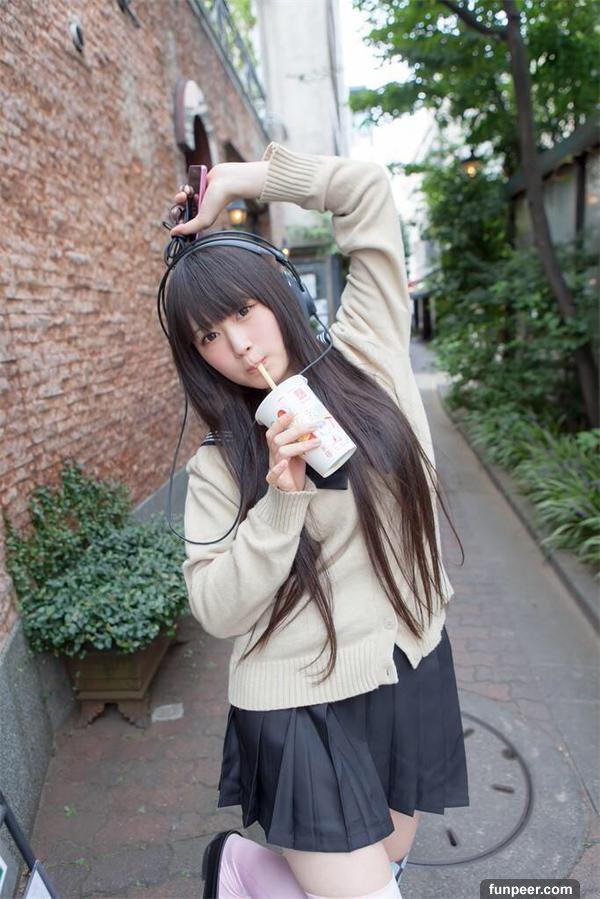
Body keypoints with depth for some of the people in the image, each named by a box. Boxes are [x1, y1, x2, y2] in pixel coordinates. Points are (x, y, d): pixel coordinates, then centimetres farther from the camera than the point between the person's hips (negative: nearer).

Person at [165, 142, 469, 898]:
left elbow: (369, 191, -5)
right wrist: (282, 500, -25)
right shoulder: (219, 465, -10)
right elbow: (216, 611, -13)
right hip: (302, 704, -3)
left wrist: (232, 181, -1)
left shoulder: (367, 359, -7)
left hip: (414, 672, 4)